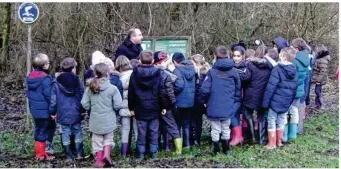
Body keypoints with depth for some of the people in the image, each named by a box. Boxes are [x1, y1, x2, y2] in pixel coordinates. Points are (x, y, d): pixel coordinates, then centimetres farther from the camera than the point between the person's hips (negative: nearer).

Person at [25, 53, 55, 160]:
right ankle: (42, 154, 7)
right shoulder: (45, 78, -20)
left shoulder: (30, 77, 5)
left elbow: (28, 93, 13)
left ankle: (39, 153, 24)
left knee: (38, 131, 17)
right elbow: (49, 96, -21)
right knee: (44, 132, 2)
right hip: (45, 111, -8)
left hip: (35, 110, 8)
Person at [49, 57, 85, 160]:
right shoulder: (76, 80, -3)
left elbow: (53, 99, -2)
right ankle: (79, 154, 13)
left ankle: (68, 155, 10)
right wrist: (83, 110, 7)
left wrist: (52, 112, 8)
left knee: (65, 133, 6)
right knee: (77, 131, 12)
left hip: (63, 114, 0)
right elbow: (82, 95, -1)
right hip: (76, 112, 0)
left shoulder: (57, 82, -3)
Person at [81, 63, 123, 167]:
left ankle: (99, 160, 15)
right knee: (108, 138, 18)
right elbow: (118, 105, -14)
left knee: (97, 140, 14)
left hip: (95, 120, 2)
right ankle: (106, 154, 0)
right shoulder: (112, 88, -14)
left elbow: (84, 104, -3)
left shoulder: (90, 88, -4)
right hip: (108, 120, -2)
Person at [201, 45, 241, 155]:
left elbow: (205, 89, -13)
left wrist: (206, 101, 4)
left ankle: (216, 150, 16)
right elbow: (238, 90, 4)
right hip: (228, 107, 2)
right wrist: (234, 101, 17)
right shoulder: (234, 72, -2)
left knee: (215, 129, 9)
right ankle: (226, 149, 26)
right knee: (226, 128, 17)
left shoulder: (212, 72, -11)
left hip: (214, 107, -2)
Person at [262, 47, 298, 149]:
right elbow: (294, 88, 10)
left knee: (272, 121, 5)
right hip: (286, 102, 6)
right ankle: (279, 141, 27)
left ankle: (271, 143, 9)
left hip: (275, 101, -6)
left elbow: (271, 87, -19)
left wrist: (265, 102, -14)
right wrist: (290, 101, 18)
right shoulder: (294, 71, 4)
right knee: (281, 121, 18)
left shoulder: (277, 69, -17)